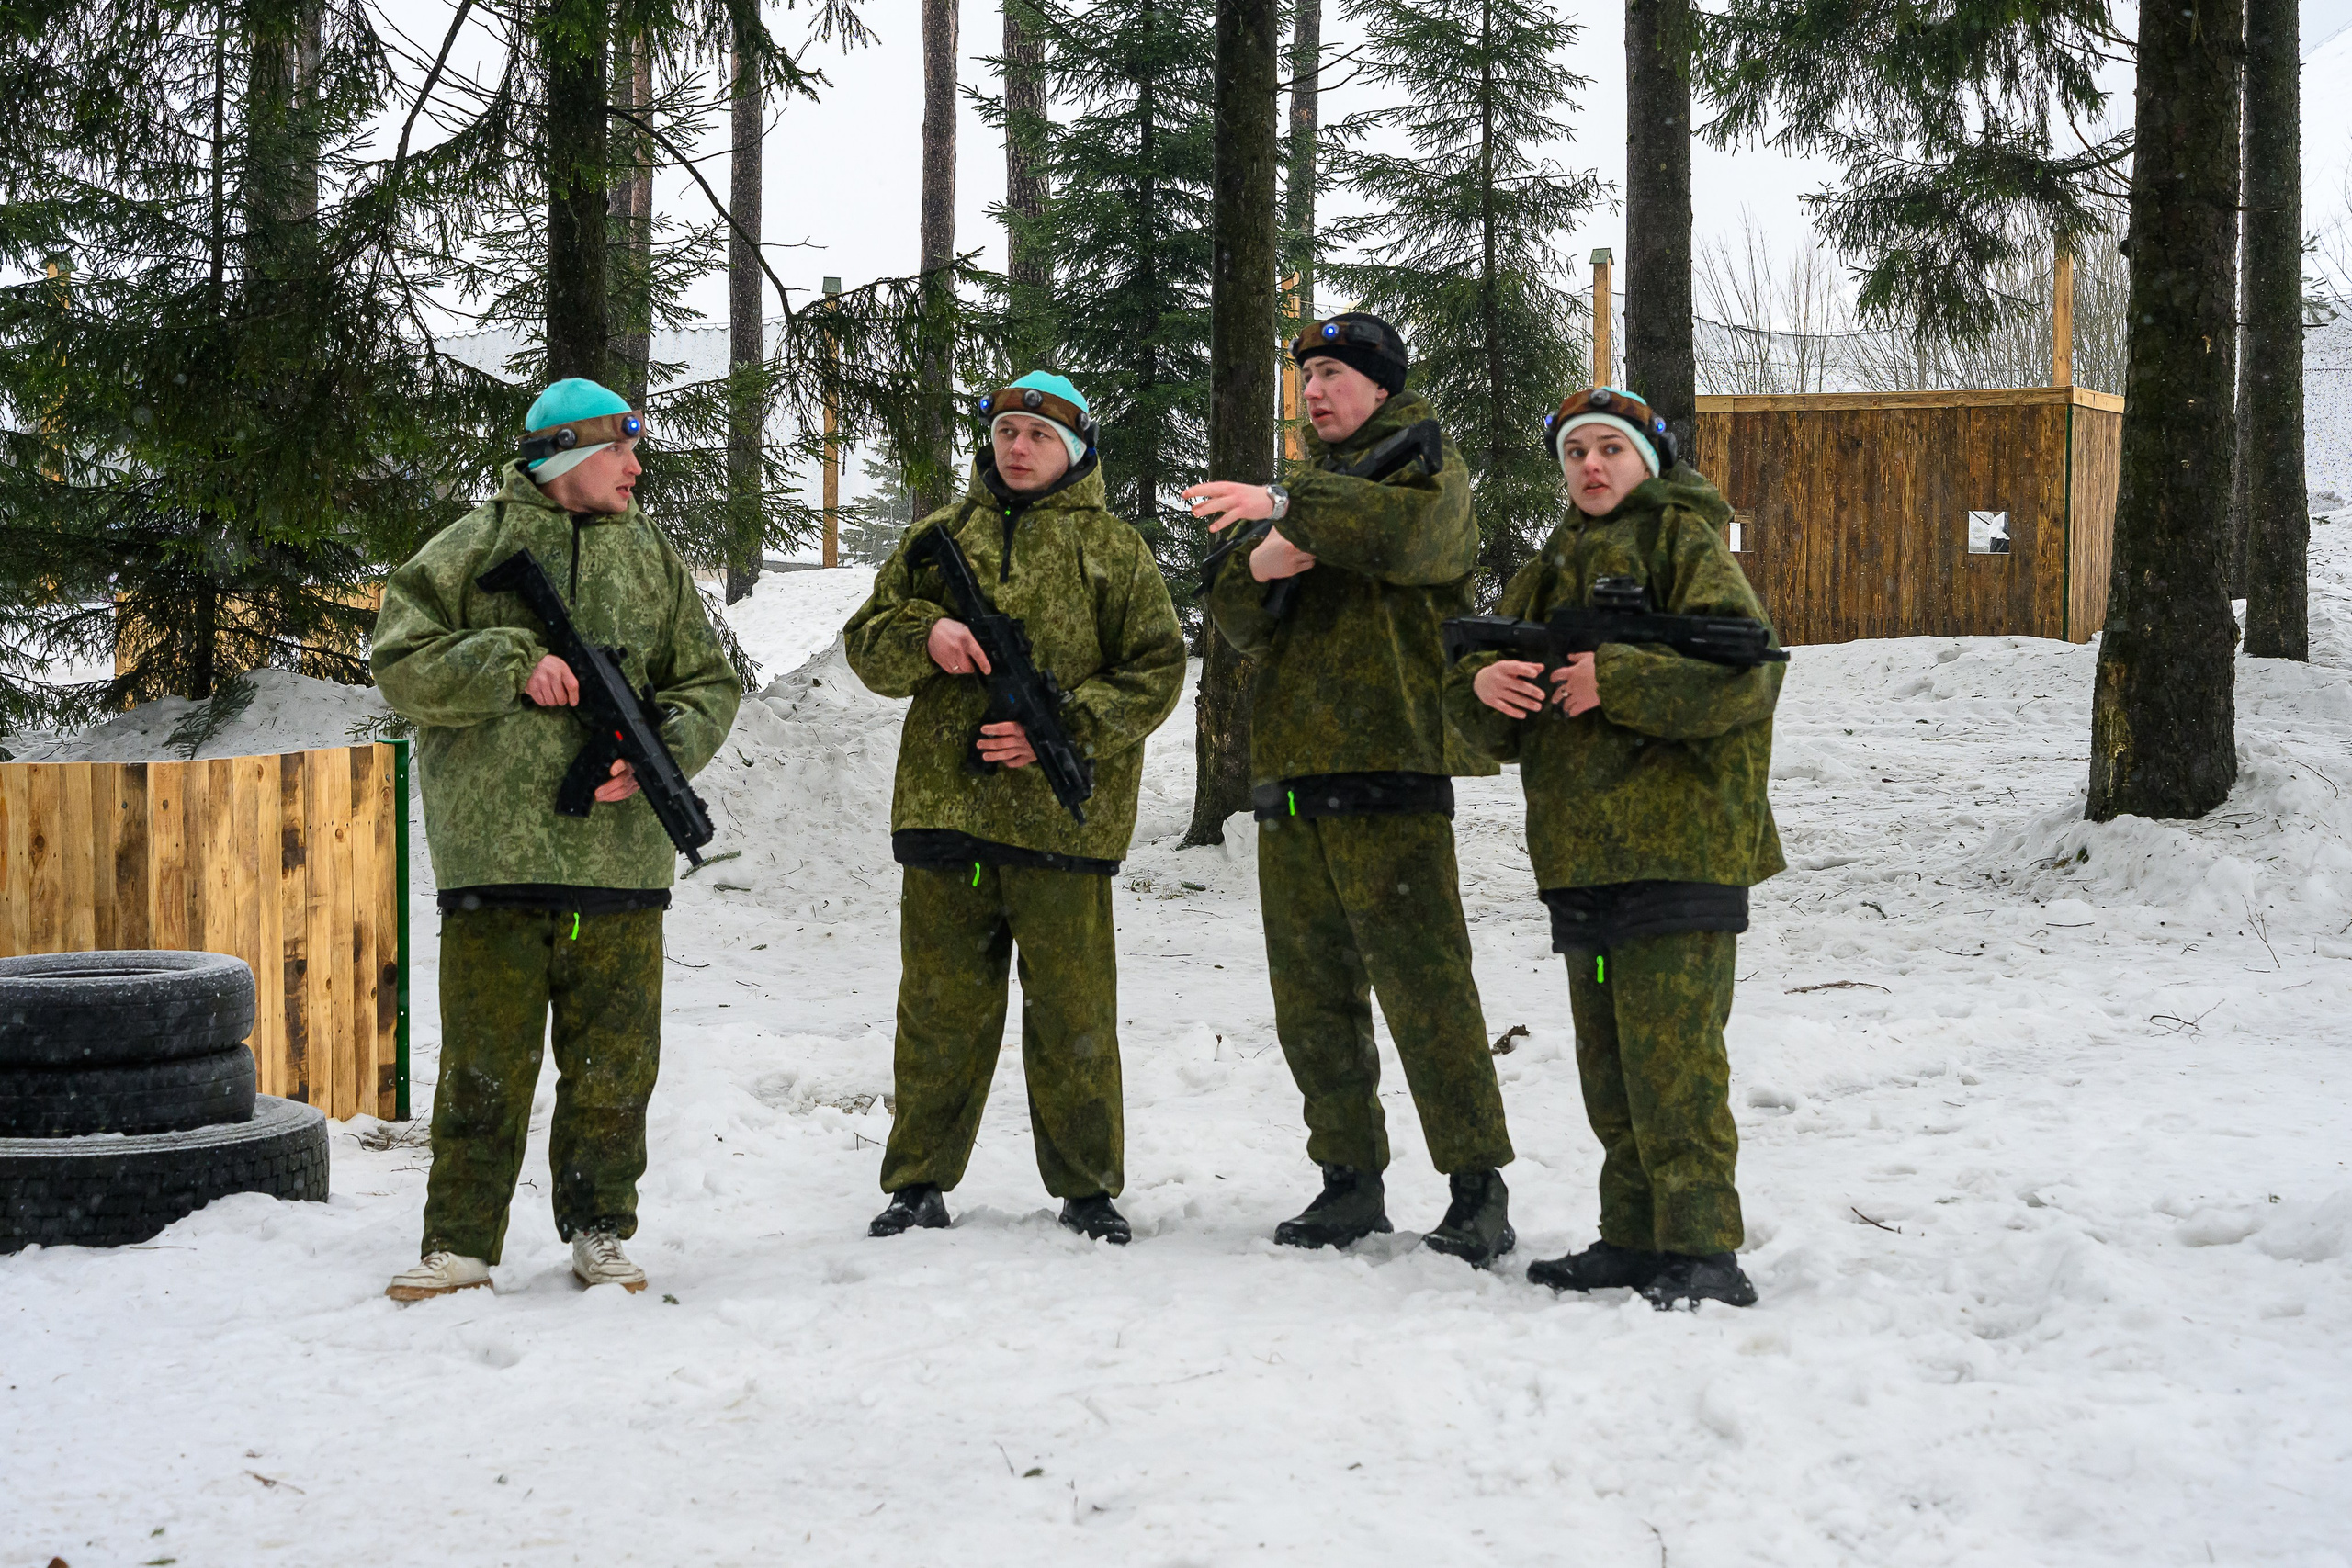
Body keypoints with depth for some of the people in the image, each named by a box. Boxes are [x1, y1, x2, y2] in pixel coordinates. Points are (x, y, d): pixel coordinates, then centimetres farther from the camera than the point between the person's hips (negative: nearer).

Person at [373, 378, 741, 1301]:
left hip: (621, 852, 3)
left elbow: (709, 684, 14)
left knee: (613, 1059, 8)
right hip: (493, 847, -3)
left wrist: (658, 752, -5)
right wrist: (515, 666, -14)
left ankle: (600, 1232, 21)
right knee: (486, 1061, 1)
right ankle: (460, 1244, 10)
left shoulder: (653, 560, 14)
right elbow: (401, 664, -2)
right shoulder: (473, 549, 4)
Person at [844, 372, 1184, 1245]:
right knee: (941, 1008, 8)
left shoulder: (1113, 549, 6)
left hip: (1063, 814, -2)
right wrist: (923, 636, -9)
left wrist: (1060, 730, -11)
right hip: (944, 807, 2)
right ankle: (920, 1184, 18)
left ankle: (1087, 1188, 15)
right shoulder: (940, 538, 14)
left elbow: (1156, 671, 1)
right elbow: (866, 642, 14)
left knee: (1073, 1014, 4)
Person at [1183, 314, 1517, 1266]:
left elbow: (1410, 531, -21)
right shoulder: (1316, 489, 25)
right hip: (1291, 769, 7)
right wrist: (1256, 567, -7)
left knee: (1423, 988, -10)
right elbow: (1238, 618, 15)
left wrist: (1285, 508, -27)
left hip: (1389, 767, -7)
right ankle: (1351, 1180, 16)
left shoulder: (1425, 461, 5)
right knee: (1311, 995, 8)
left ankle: (1478, 1188, -5)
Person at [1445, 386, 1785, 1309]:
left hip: (1678, 843, -8)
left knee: (1670, 1052, -13)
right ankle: (1636, 1239, 17)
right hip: (1581, 852, 8)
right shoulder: (1552, 569, 23)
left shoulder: (1685, 542, 2)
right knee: (1607, 1058, 10)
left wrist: (1619, 677, -19)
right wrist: (1481, 685, -5)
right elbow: (1496, 726, 19)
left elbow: (1746, 667, -14)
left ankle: (1702, 1250, -10)